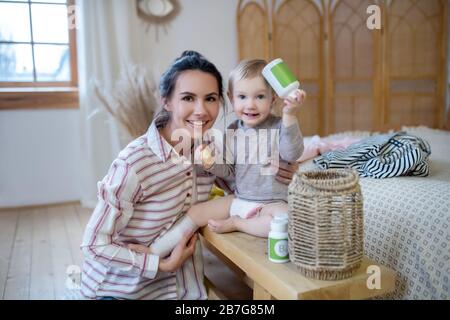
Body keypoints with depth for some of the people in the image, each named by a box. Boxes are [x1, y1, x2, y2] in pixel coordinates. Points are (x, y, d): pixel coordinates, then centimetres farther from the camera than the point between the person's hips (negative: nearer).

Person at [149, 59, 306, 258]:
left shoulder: (278, 127, -10)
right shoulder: (233, 131, 3)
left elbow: (292, 154, -26)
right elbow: (227, 169, 5)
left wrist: (289, 116, -35)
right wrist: (211, 163, -17)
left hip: (273, 202, -4)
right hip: (239, 199, 4)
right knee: (195, 212, 0)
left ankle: (235, 223, -13)